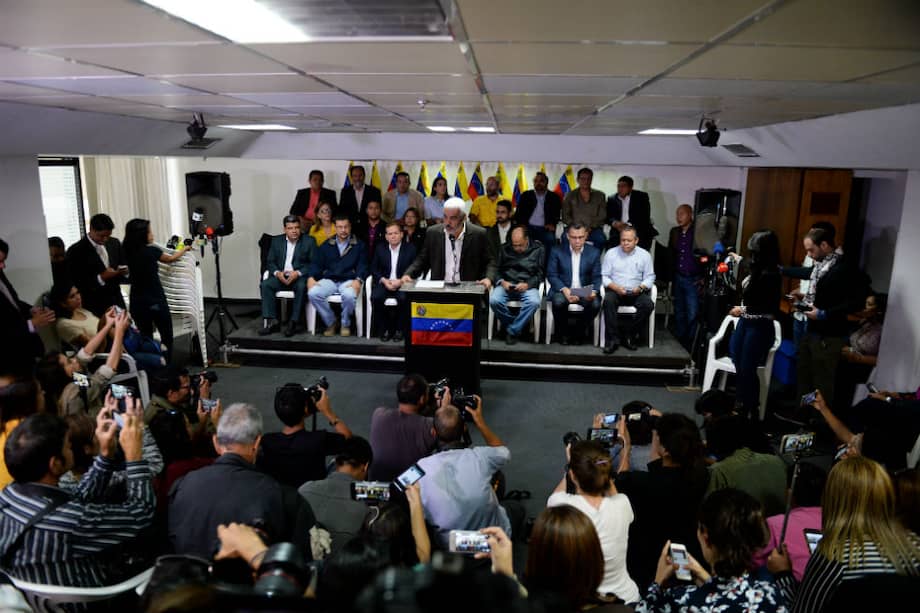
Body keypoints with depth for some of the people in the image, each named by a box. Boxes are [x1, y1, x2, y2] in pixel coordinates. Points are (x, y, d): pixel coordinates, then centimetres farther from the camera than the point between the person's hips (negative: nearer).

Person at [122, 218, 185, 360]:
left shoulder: (129, 252, 1)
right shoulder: (152, 251, -13)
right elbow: (170, 259, 7)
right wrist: (184, 249, 26)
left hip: (137, 301, 5)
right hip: (155, 301, -5)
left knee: (145, 337, 13)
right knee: (166, 336, 9)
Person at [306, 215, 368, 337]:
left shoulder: (359, 245, 12)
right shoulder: (326, 245, 18)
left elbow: (362, 265, 2)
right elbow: (316, 263, 13)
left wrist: (358, 280, -17)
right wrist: (311, 277, -8)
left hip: (348, 280, -3)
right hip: (329, 280, 3)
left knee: (349, 295, -37)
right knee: (312, 293, -27)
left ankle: (345, 324, -6)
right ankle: (330, 322, -5)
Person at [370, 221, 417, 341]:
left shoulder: (410, 248, 2)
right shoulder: (380, 248, 9)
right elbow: (374, 268, 9)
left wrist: (401, 281, -16)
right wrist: (384, 280, -10)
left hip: (403, 283, -2)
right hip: (384, 283, 2)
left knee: (404, 298, -33)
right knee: (375, 297, -27)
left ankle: (400, 328, -10)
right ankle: (387, 327, -7)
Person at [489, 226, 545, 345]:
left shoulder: (538, 249, 9)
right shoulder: (505, 249, 15)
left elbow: (540, 274, 4)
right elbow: (497, 270, 13)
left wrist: (527, 284, -13)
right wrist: (502, 282, -8)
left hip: (527, 285, -1)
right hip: (506, 284, 1)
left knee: (534, 302, -35)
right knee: (494, 300, -31)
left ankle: (512, 331, -17)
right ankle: (513, 325, -7)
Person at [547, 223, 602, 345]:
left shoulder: (594, 252, 3)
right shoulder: (557, 251, -1)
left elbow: (597, 277, 3)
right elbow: (551, 275, -4)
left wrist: (593, 291, -19)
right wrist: (565, 290, -21)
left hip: (585, 291, 1)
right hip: (563, 289, -1)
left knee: (595, 304, -29)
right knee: (558, 302, -34)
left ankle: (578, 332, 0)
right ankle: (564, 333, -5)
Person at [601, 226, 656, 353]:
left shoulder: (645, 255, 6)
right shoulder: (611, 253, 4)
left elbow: (650, 277, 5)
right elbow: (604, 276, 1)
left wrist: (641, 287, -16)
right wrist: (615, 287, -17)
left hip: (636, 293, 1)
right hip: (615, 291, -1)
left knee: (648, 305, -29)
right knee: (608, 300, -35)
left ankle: (629, 334, -13)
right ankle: (613, 339, -28)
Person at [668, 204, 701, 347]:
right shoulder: (674, 231, 8)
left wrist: (703, 277, -12)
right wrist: (670, 274, 9)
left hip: (693, 280, -5)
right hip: (678, 278, 5)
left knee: (692, 313, -5)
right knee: (679, 312, 13)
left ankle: (690, 342, 4)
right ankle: (679, 340, 22)